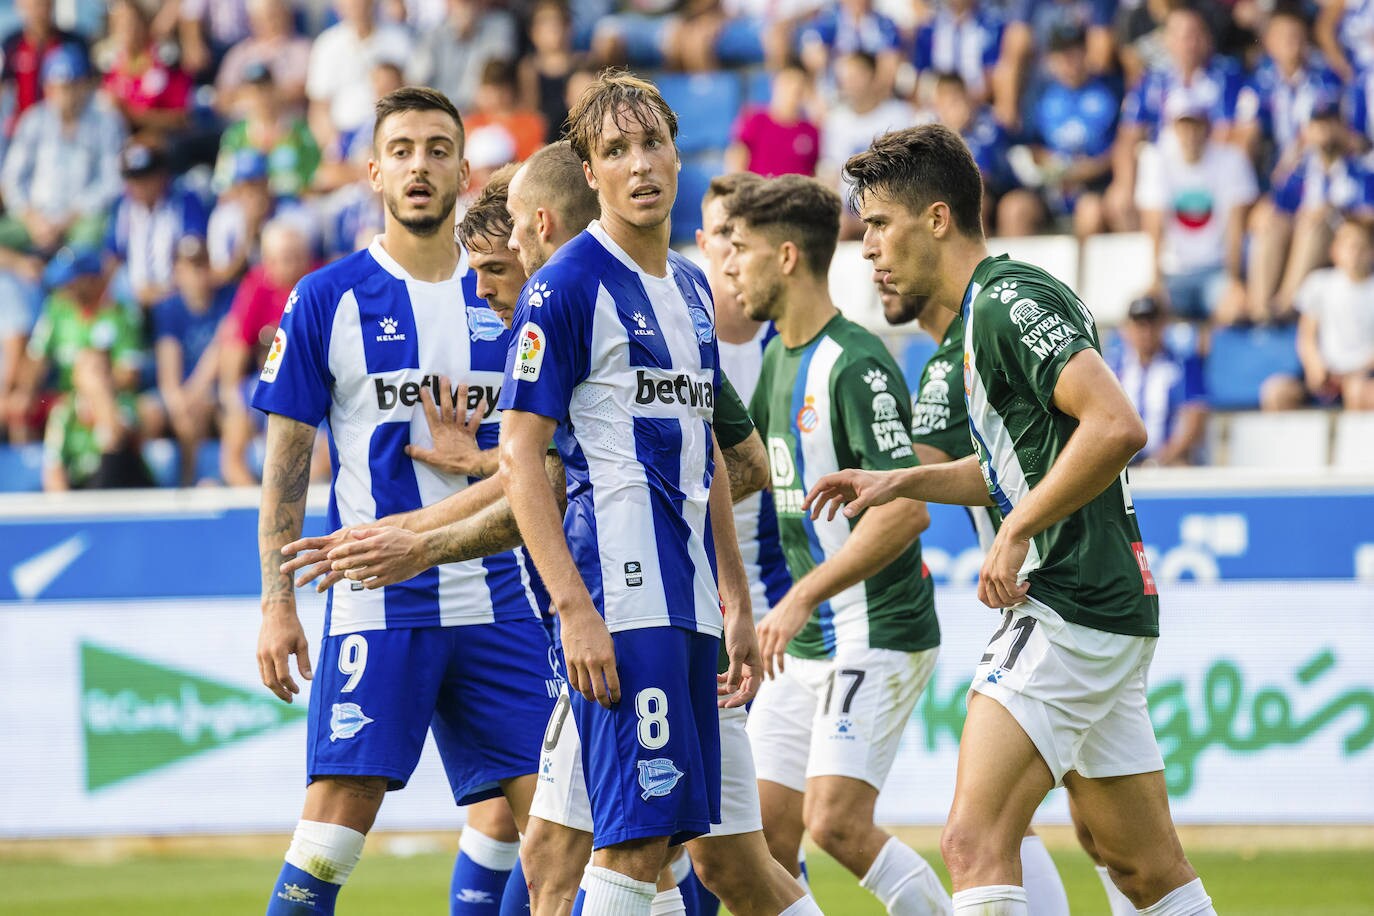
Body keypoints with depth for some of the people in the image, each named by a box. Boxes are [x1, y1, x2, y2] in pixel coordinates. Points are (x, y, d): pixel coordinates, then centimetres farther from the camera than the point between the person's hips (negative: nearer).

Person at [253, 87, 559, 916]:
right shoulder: (326, 301, 0)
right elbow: (287, 462, 1)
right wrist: (278, 603, -5)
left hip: (499, 602, 3)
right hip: (376, 605, -3)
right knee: (336, 822, -9)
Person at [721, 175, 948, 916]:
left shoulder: (854, 364, -17)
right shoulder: (778, 359, 12)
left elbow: (906, 510, -25)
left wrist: (803, 597, -27)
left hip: (877, 632, -9)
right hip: (806, 640, 9)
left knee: (836, 822, -19)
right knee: (762, 835, 4)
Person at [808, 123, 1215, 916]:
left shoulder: (1011, 301, -14)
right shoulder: (984, 313, 18)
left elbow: (1118, 427, -25)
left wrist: (1017, 531, -19)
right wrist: (901, 482, 20)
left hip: (1073, 606, -11)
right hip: (1104, 611, 11)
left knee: (977, 840, -17)